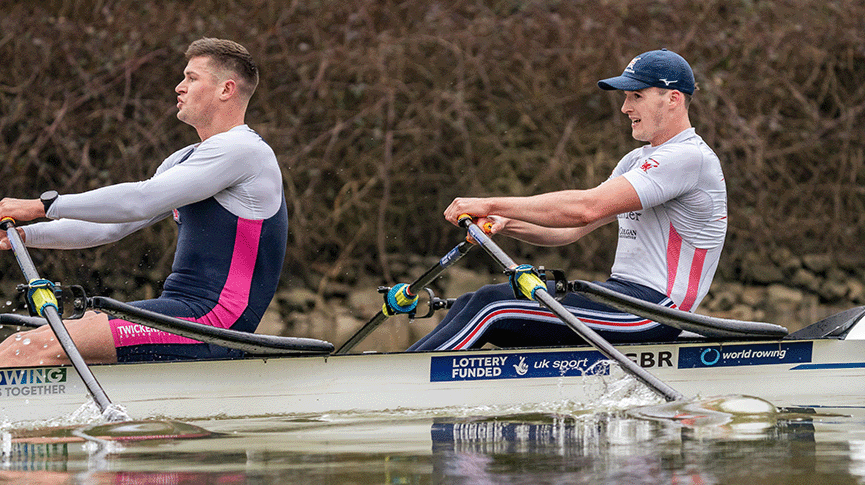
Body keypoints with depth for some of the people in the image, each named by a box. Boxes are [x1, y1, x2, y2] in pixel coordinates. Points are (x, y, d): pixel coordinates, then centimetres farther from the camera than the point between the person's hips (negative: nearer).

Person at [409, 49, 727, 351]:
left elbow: (586, 208, -22)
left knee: (493, 306, -20)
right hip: (620, 296, 10)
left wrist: (491, 205, -19)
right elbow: (573, 230, 15)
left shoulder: (690, 157, -13)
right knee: (472, 306, -2)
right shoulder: (638, 160, 20)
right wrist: (504, 223, -4)